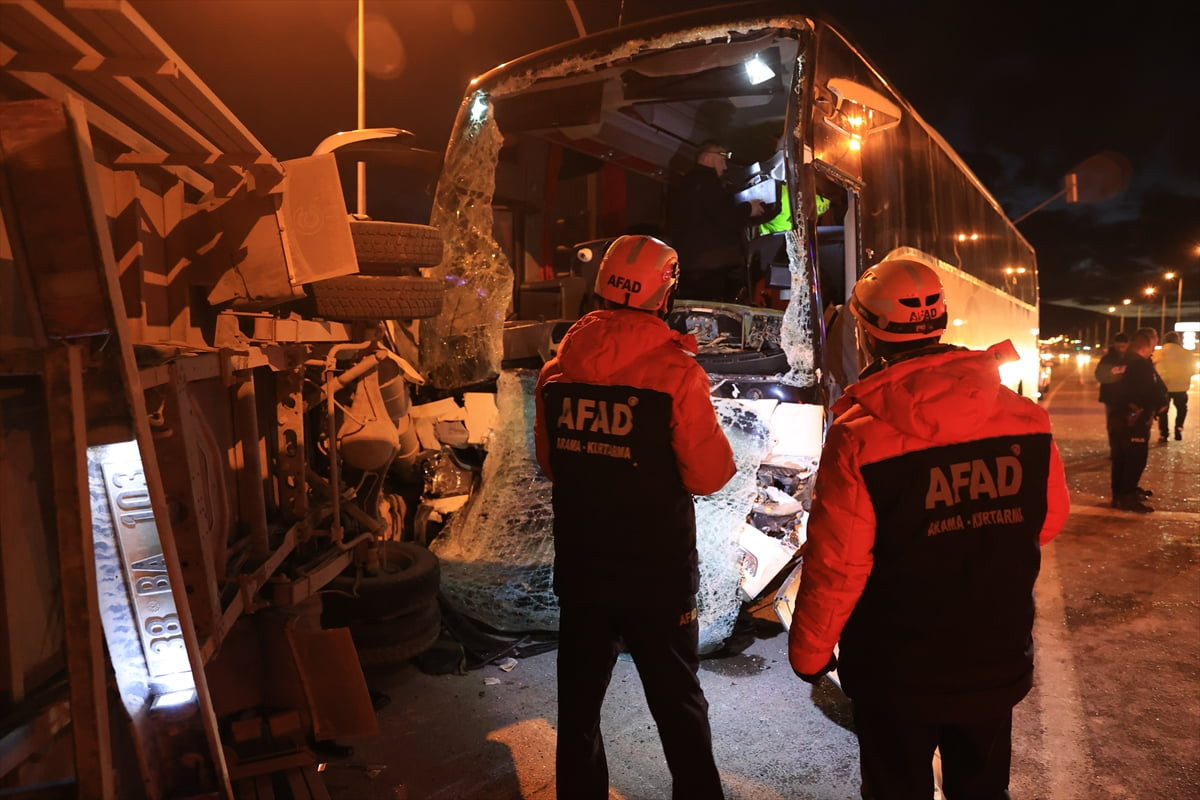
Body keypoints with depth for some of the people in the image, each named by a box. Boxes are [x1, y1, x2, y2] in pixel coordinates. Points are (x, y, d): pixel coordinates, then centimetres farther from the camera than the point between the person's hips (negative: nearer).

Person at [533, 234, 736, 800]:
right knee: (677, 700, 14)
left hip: (580, 565, 4)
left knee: (579, 695, 20)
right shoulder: (676, 370, -17)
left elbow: (548, 462, 7)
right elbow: (709, 475, -15)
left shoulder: (557, 368, -3)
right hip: (658, 570, -3)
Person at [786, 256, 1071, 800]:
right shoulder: (1025, 416, -10)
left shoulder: (859, 435, -24)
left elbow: (835, 566, -20)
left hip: (899, 672, -4)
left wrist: (808, 651, -5)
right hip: (998, 660, 4)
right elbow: (1049, 521, 4)